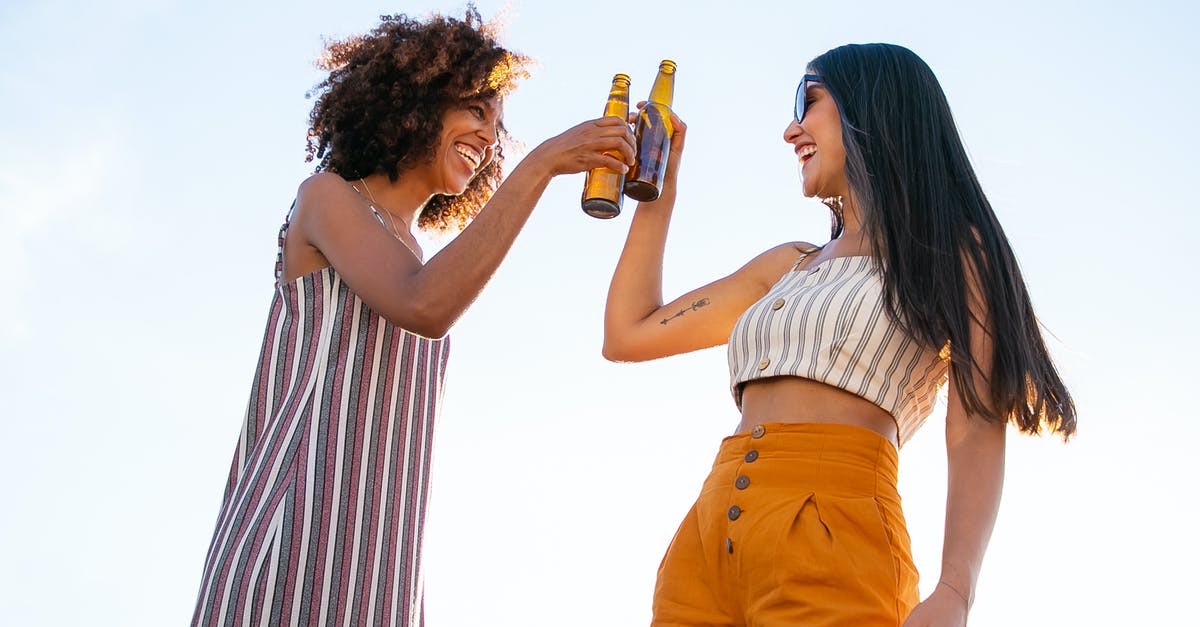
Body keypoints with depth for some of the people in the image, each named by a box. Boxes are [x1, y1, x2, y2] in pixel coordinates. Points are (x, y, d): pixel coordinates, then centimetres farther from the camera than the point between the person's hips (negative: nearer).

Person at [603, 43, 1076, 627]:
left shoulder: (950, 250, 6)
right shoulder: (788, 265, 24)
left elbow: (977, 431, -6)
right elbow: (628, 335, 26)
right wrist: (661, 184, 29)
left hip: (830, 531, -6)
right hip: (708, 532, 6)